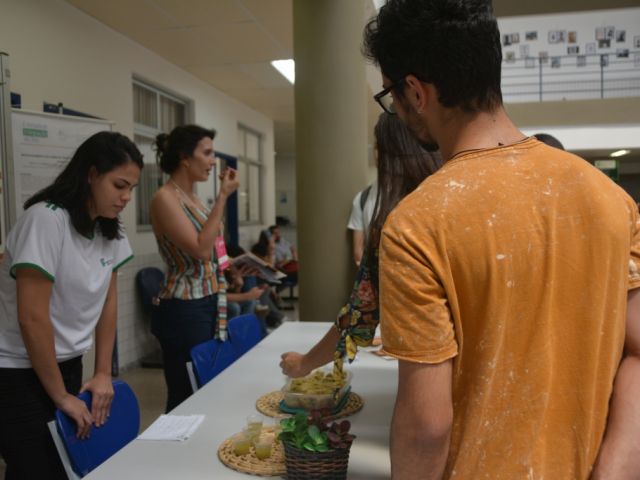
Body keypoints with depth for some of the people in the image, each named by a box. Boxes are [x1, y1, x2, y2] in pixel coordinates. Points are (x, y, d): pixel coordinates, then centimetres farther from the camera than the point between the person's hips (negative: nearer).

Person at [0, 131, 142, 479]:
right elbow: (32, 318, -23)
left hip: (67, 365, 6)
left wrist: (103, 373, 2)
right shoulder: (45, 220, -23)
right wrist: (60, 396, -14)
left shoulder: (110, 230, -1)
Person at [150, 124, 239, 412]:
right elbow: (201, 249, -22)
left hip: (208, 305, 9)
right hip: (183, 311, -9)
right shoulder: (165, 198, -13)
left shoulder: (192, 197, 12)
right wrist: (223, 197, -17)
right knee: (185, 399, 1)